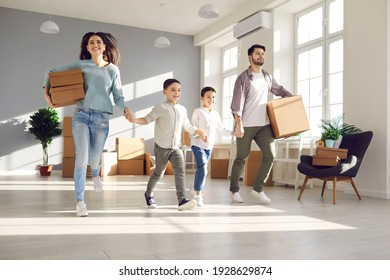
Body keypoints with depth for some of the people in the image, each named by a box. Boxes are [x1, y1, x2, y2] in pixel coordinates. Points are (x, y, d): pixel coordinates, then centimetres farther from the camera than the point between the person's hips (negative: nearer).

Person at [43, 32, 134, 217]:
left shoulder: (113, 70, 7)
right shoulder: (81, 65, 6)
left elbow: (118, 97, 3)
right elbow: (51, 72, 12)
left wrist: (126, 109, -17)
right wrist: (46, 93, -2)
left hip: (101, 118, 1)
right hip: (81, 115, 0)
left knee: (94, 159, 10)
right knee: (82, 157, -13)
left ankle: (95, 175, 49)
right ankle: (79, 201, -1)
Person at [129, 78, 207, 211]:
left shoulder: (182, 109, 9)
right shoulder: (161, 107, -7)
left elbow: (187, 126, 20)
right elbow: (147, 119, -8)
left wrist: (199, 132, 9)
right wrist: (134, 120, -25)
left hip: (176, 148, 4)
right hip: (161, 147, -4)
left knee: (180, 172, -14)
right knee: (158, 173, 11)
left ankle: (182, 200, -19)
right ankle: (149, 194, 36)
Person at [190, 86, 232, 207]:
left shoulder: (216, 114, 11)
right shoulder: (198, 111, -6)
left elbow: (221, 129, 16)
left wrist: (232, 133, 4)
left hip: (209, 146, 6)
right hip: (198, 144, -6)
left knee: (203, 169, 14)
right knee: (202, 168, -18)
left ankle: (197, 190, 30)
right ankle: (198, 193, -8)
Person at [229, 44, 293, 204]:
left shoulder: (267, 77, 11)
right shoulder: (243, 78, -7)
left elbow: (279, 90, 29)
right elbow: (237, 103, -15)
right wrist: (239, 125, -23)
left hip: (264, 124, 6)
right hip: (246, 125, -5)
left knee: (270, 155, -3)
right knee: (241, 158, 4)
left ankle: (258, 189, 11)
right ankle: (234, 190, 20)